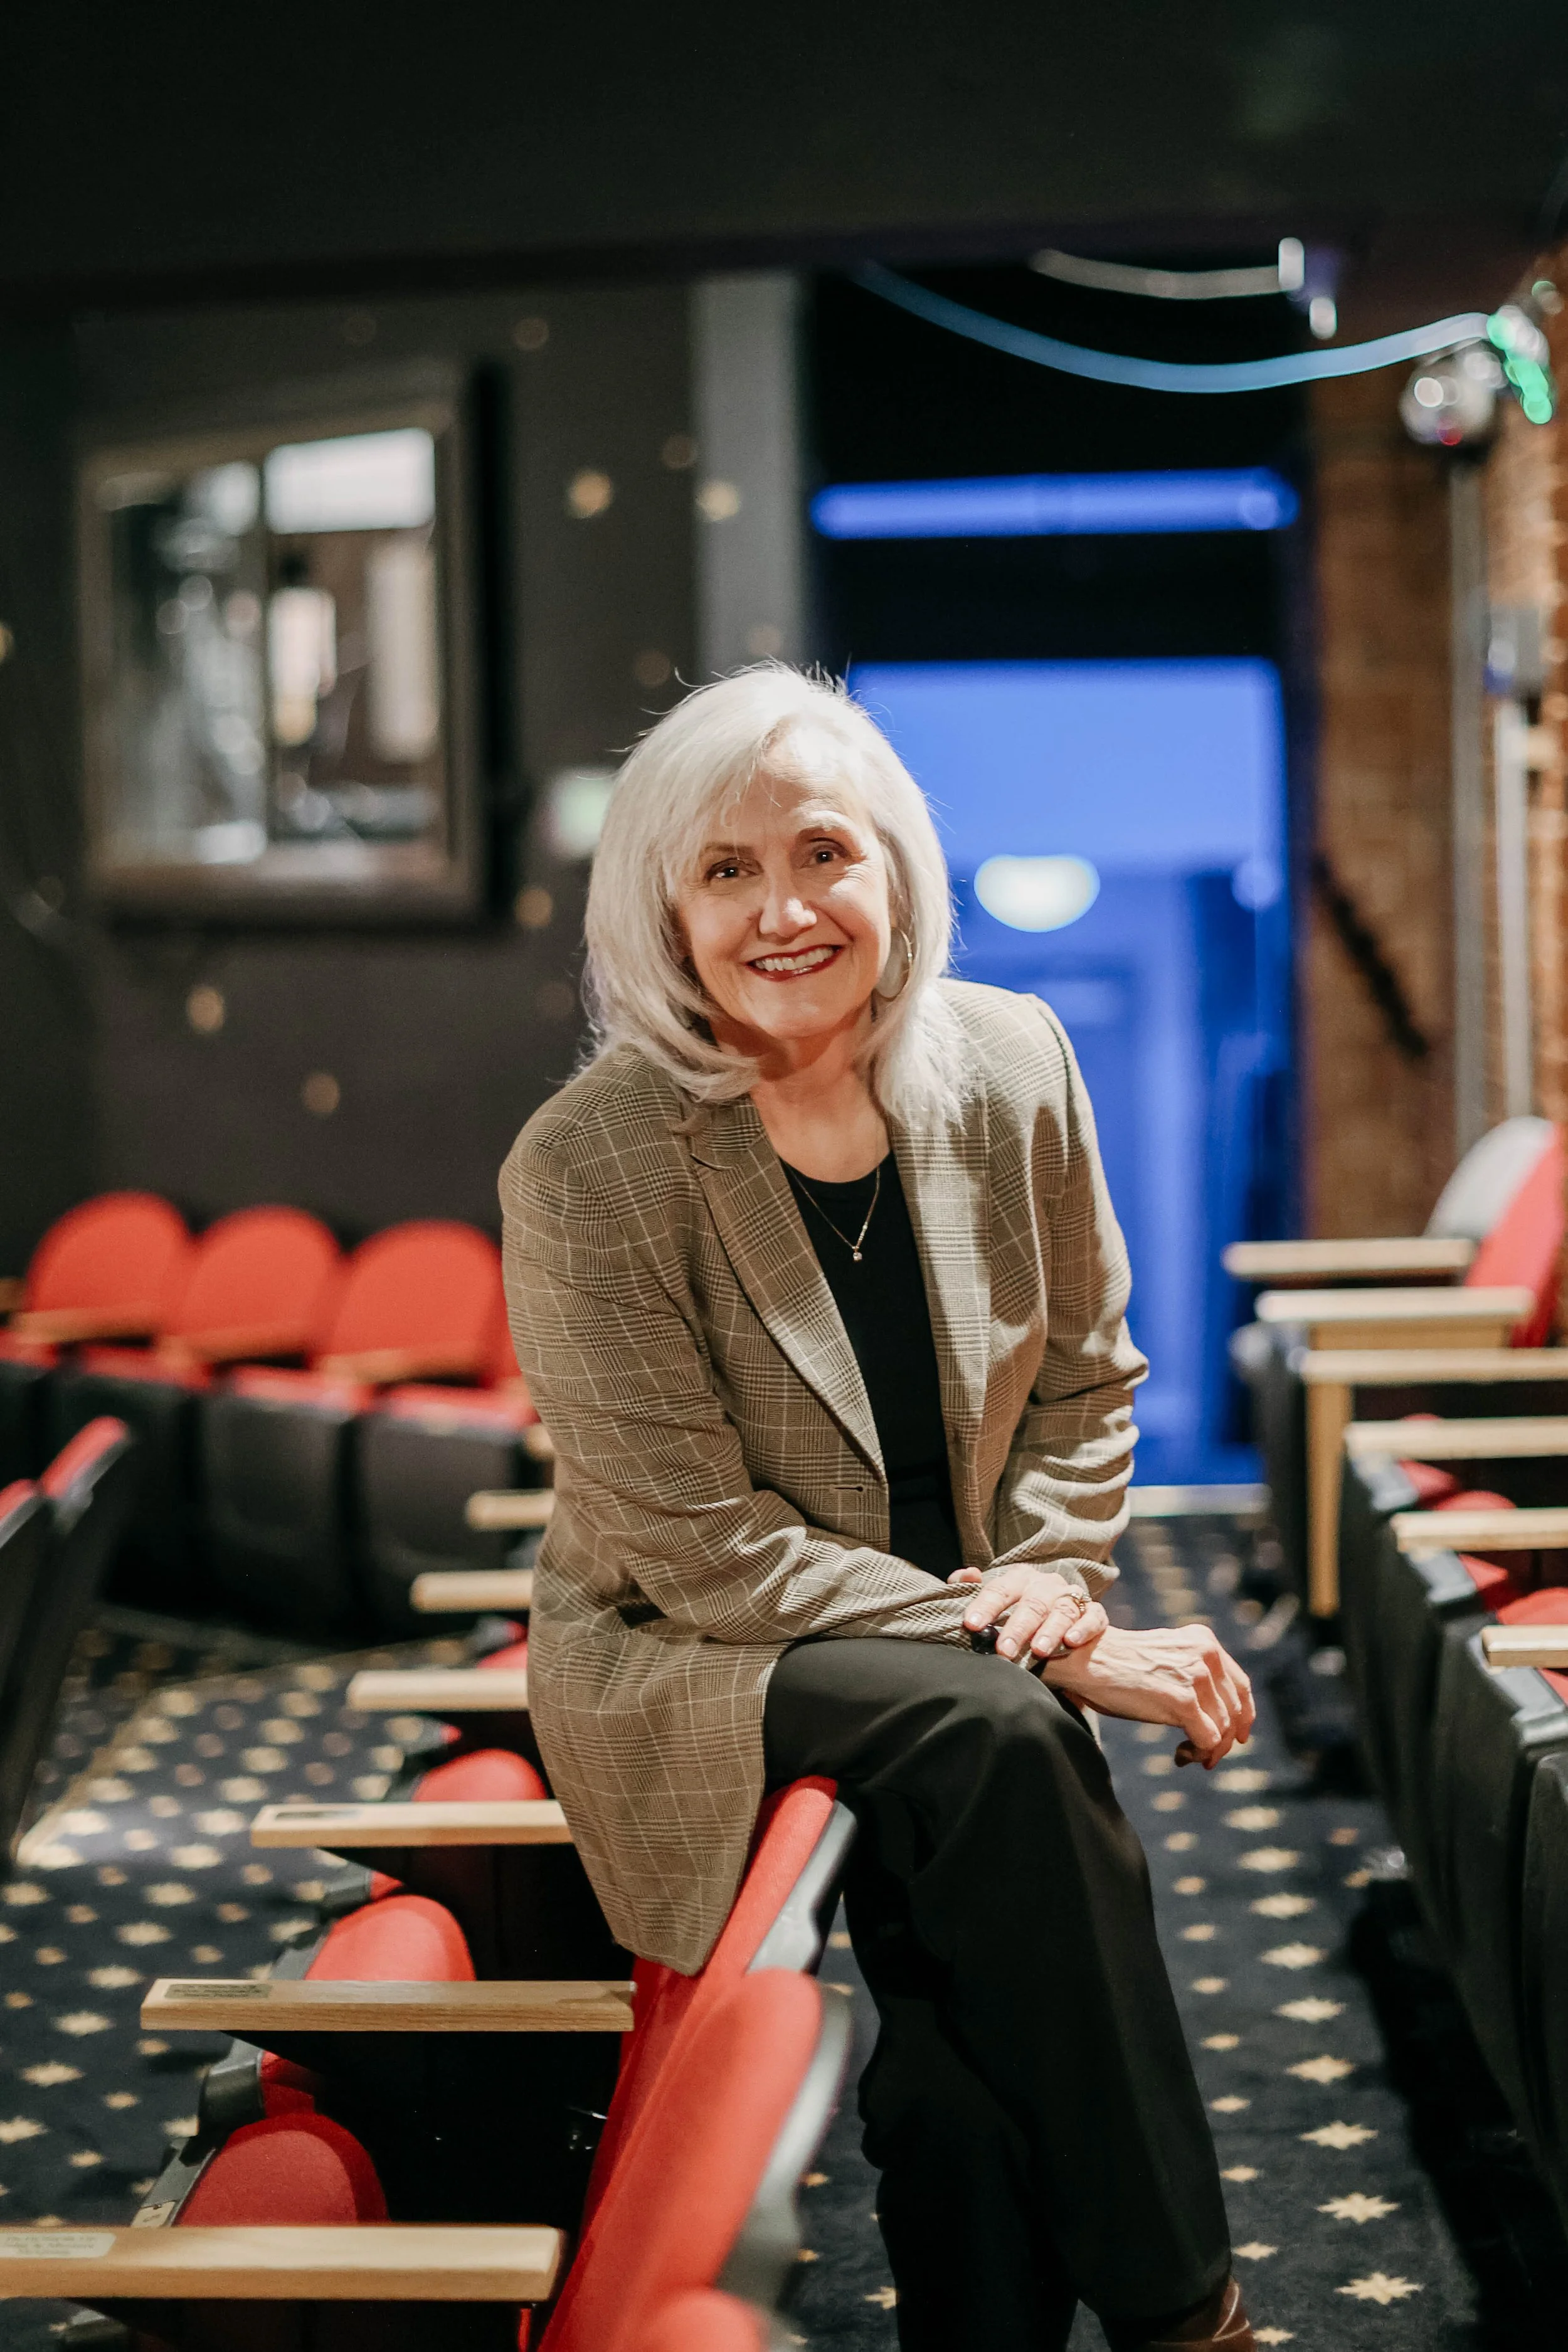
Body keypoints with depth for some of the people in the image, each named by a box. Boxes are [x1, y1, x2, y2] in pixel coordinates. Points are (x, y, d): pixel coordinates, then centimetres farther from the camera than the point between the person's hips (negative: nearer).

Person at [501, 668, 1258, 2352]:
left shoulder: (1009, 1067, -2)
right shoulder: (586, 1169, -16)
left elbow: (1086, 1382, 12)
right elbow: (699, 1550, -17)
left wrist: (1055, 1573, -9)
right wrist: (1039, 1654, -21)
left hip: (962, 1644, 3)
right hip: (683, 1668, -3)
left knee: (957, 2055, -28)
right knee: (991, 1734, -33)